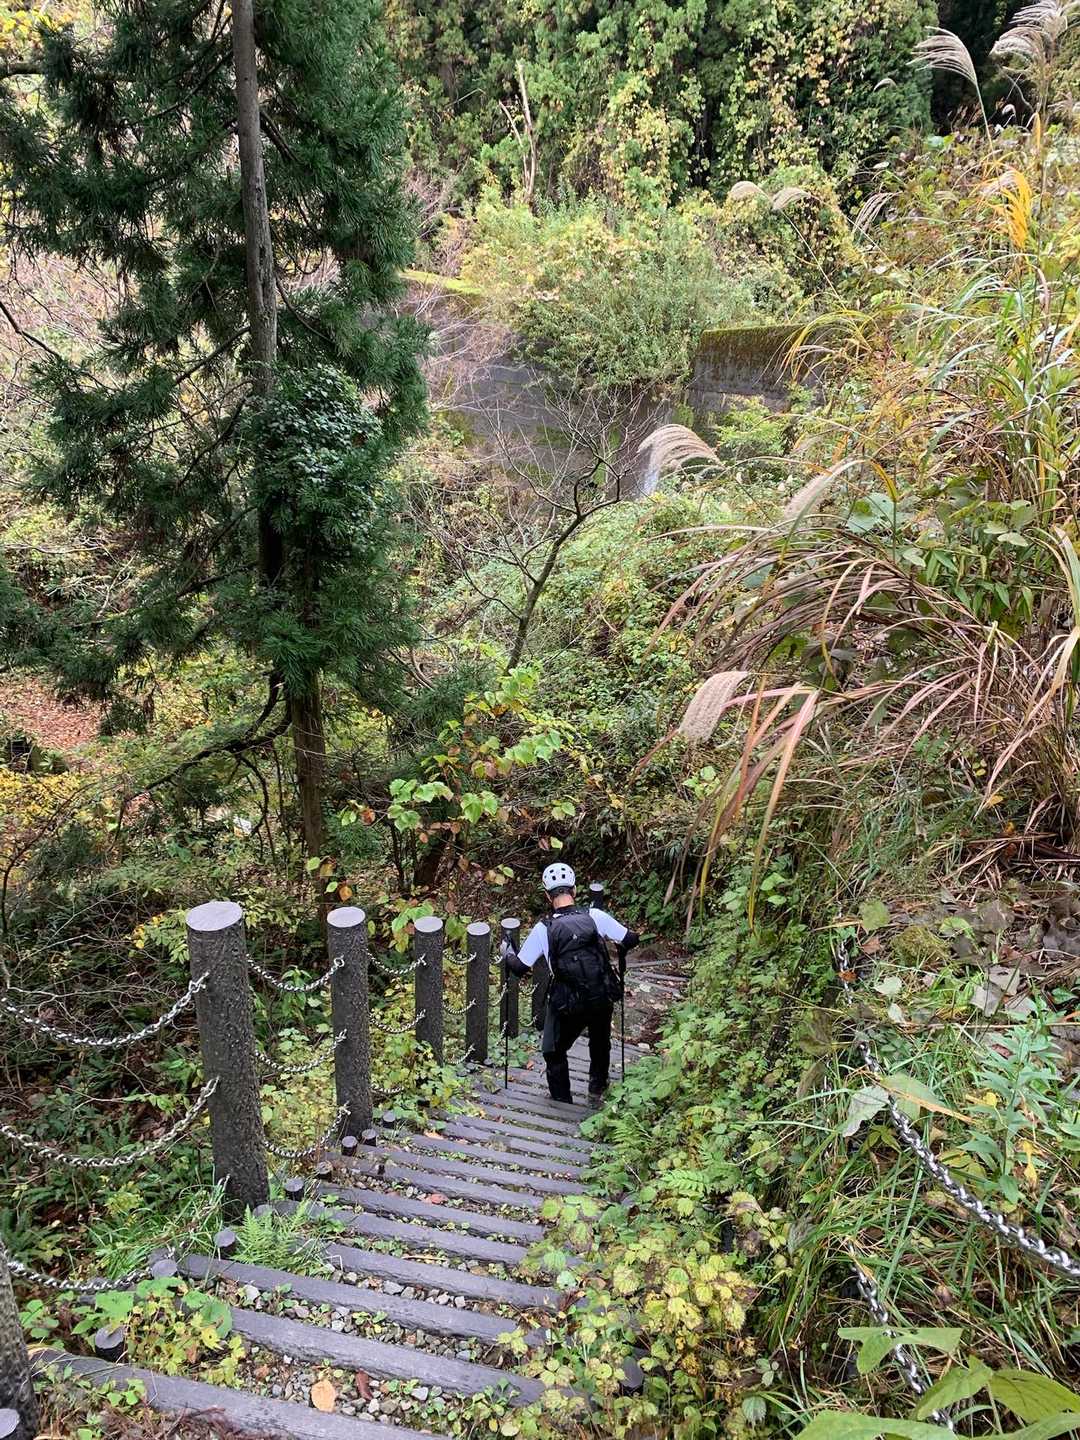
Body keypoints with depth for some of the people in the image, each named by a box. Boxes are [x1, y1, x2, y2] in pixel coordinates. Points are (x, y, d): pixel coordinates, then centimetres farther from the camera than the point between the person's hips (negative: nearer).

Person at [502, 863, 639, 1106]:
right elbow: (631, 940, -6)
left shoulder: (543, 929, -12)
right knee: (600, 1043, 31)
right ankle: (597, 1089, 48)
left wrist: (507, 953, 15)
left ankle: (563, 1104, 28)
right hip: (602, 999, 3)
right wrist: (621, 952, 17)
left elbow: (520, 967, -6)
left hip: (567, 1005, -2)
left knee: (554, 1052, 22)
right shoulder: (595, 916, -10)